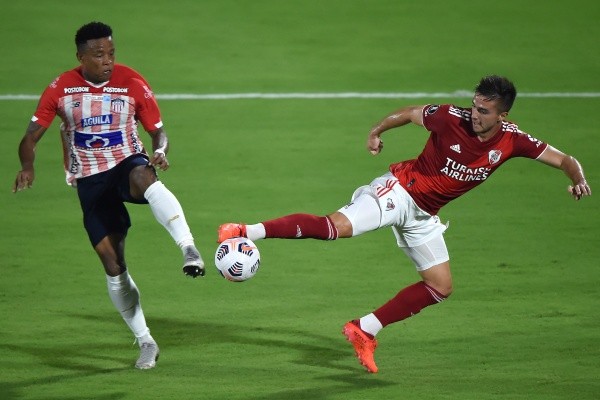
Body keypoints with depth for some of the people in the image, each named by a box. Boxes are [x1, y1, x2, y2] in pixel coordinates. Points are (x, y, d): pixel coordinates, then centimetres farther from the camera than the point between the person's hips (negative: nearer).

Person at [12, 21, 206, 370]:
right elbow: (31, 138, -1)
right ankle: (146, 343, 6)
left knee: (144, 176, -41)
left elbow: (159, 132, 1)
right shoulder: (61, 89, -3)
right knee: (111, 260, -5)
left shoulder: (132, 83, -6)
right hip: (90, 180, 2)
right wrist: (28, 166, -23)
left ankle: (189, 250, -56)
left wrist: (160, 151, -23)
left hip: (127, 162, -2)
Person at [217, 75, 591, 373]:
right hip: (400, 190, -6)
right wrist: (377, 131, 1)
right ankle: (246, 232, -28)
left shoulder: (513, 140, -10)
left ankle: (365, 330, 14)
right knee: (336, 226, -27)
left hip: (423, 213, 6)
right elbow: (410, 112, 0)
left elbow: (564, 159, -5)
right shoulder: (452, 118, -19)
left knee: (441, 288, 5)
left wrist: (578, 177, -24)